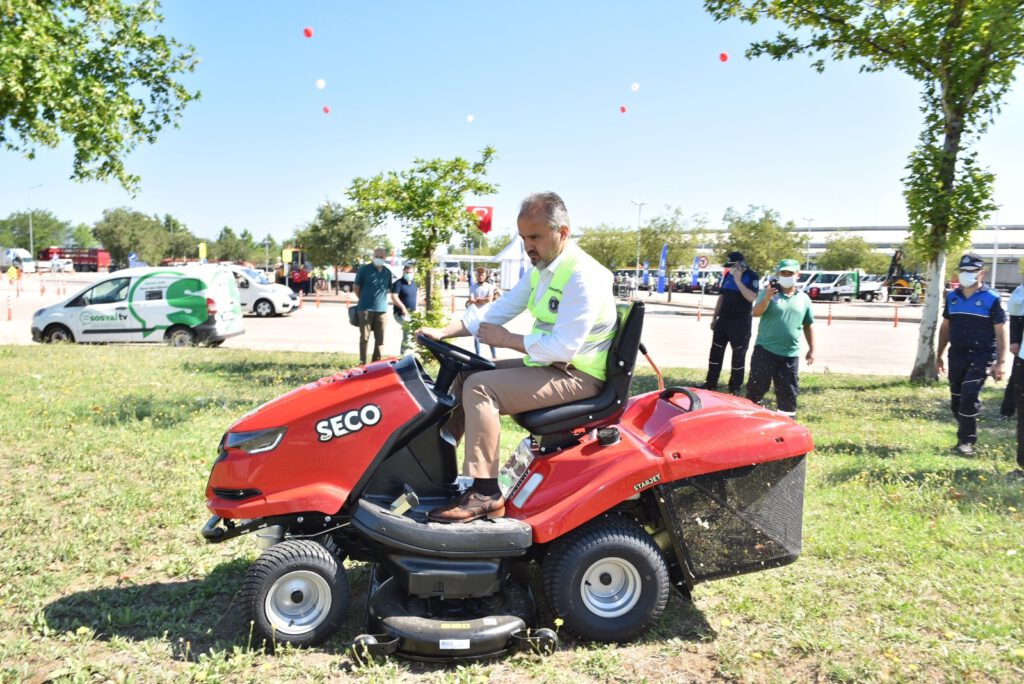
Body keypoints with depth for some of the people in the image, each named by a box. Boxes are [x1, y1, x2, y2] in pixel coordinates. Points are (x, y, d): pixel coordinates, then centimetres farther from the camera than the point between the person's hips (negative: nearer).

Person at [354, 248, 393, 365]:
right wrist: (364, 299, 10)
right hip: (365, 308, -4)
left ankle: (376, 362, 15)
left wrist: (380, 298, 12)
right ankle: (362, 363, 3)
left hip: (381, 309, 4)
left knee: (380, 338, 6)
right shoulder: (364, 270, -2)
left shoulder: (387, 272, 10)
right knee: (364, 337, -1)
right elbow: (355, 287, 5)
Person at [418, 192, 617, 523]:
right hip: (547, 363, 10)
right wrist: (444, 331, 0)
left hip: (576, 376, -10)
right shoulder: (541, 269, 10)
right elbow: (498, 310, 11)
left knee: (479, 388, -22)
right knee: (466, 374, 9)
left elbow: (564, 347, -27)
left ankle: (484, 495, -19)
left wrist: (506, 339, -16)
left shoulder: (582, 275, -21)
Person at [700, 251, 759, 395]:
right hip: (723, 319, 6)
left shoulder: (751, 276, -10)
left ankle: (735, 388, 10)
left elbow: (752, 297, -24)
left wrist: (738, 280, -25)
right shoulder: (728, 275, 8)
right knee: (716, 351, 8)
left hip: (741, 322, -6)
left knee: (738, 355, 1)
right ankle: (710, 383, 17)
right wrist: (714, 317, 14)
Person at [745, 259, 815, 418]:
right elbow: (755, 313, -14)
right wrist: (767, 298, -30)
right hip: (765, 350, -3)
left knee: (788, 391, 8)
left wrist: (811, 349, 13)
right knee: (757, 387, 2)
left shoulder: (804, 299, 9)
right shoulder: (768, 292, -2)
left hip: (791, 354, 3)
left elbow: (808, 326, 15)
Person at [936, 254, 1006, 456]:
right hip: (957, 356, 5)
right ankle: (966, 436, 25)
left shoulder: (991, 299, -6)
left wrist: (999, 362, -12)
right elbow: (945, 328, 15)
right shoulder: (952, 297, 8)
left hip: (981, 357, -5)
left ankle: (966, 441, -3)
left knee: (969, 397, -13)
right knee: (956, 400, 10)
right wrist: (939, 355, 14)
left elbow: (1001, 332, -6)